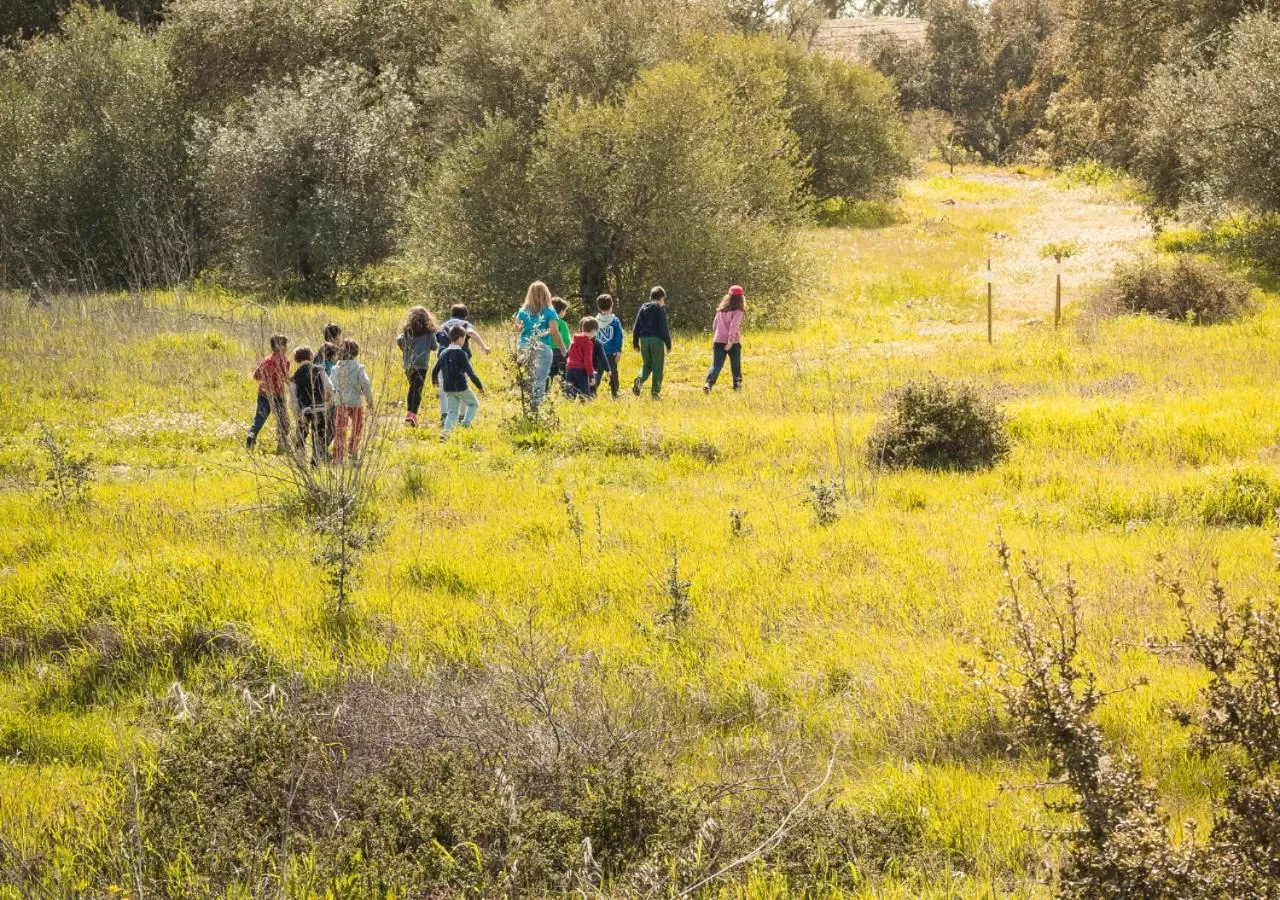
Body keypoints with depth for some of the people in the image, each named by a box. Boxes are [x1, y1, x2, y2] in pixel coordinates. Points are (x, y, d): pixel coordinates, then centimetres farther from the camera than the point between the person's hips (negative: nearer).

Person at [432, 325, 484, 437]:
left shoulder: (444, 353, 6)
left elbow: (435, 370, 13)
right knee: (474, 403, 14)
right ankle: (466, 422, -6)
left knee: (453, 411, 12)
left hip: (448, 388, 5)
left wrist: (434, 380, 34)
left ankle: (446, 430, -6)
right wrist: (480, 386, -6)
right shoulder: (462, 354, -12)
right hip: (460, 387, -5)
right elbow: (470, 373, -14)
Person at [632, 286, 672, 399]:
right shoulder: (660, 309, -6)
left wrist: (635, 343, 16)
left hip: (643, 339, 5)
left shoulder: (643, 309, 10)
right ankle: (655, 391, 2)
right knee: (657, 367, 4)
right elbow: (664, 328, -10)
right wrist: (668, 343, -6)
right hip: (656, 340, -5)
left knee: (647, 364, 18)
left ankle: (639, 379, -12)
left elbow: (636, 327, 12)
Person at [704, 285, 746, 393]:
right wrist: (730, 342, -19)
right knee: (736, 365, 16)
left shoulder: (721, 309, 9)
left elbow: (715, 325, 15)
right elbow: (733, 327, -18)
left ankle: (709, 383, -21)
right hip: (733, 342, -4)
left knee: (716, 364, -2)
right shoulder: (738, 311, -9)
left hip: (718, 341, 4)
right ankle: (737, 384, 27)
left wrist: (714, 336, 28)